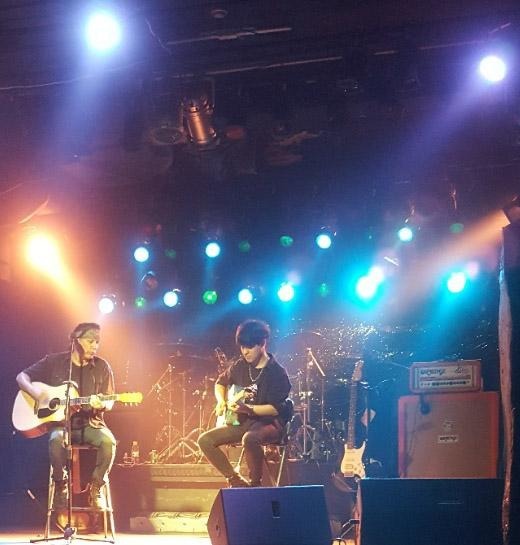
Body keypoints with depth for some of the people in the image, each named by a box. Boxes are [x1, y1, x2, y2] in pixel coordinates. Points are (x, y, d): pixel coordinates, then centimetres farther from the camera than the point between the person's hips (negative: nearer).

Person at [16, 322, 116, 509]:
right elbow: (22, 377, 7)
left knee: (108, 441, -32)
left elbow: (109, 403, 4)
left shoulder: (101, 367, 4)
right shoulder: (54, 361, 3)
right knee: (56, 440, -37)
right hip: (61, 422, -1)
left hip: (90, 424, 1)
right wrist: (35, 391, -14)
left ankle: (96, 489, -12)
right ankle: (60, 486, -12)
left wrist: (101, 405, -20)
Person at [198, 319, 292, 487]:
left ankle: (255, 484, -19)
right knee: (205, 440, -10)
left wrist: (248, 408, -29)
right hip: (241, 422, 7)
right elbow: (221, 382, 24)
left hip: (268, 424, -7)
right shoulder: (241, 365, 7)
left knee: (249, 439, -41)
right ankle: (235, 480, -1)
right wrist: (221, 402, 4)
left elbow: (276, 408, -19)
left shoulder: (277, 373, -12)